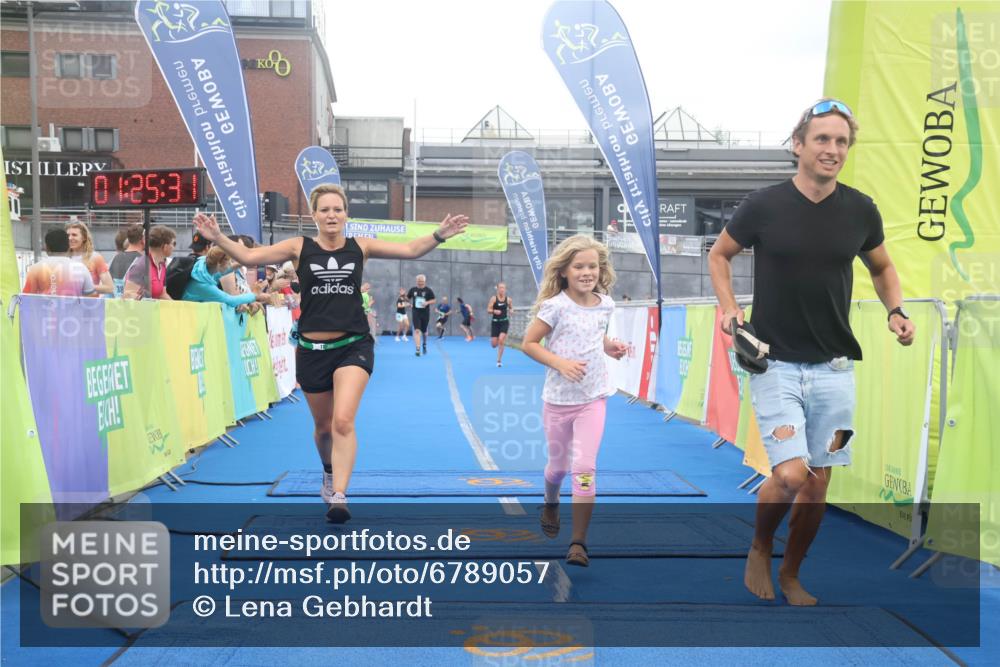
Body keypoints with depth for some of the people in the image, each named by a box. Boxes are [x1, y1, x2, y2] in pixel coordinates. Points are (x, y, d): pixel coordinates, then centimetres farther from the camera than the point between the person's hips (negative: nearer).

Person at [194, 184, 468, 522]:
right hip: (312, 350, 1)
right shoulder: (300, 247, 0)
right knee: (323, 426, 17)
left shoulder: (360, 247, 2)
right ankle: (330, 474, 46)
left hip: (354, 346, -1)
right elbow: (249, 256, -5)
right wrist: (217, 237, -18)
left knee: (343, 422, -19)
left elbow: (410, 250, 1)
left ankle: (338, 496, -15)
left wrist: (439, 235, -14)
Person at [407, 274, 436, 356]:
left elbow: (434, 300, -3)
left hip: (425, 313, 0)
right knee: (417, 330, -14)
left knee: (424, 331, 14)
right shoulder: (413, 290, 3)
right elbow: (407, 298, 18)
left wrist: (427, 302, -21)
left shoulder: (428, 290, -3)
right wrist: (410, 304, 1)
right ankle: (418, 349, -18)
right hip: (416, 313, 0)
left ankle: (424, 344, 42)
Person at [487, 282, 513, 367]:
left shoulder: (508, 299, 0)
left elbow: (511, 308, 16)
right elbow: (488, 310, -7)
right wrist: (494, 311, -26)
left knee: (501, 340, -17)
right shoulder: (493, 298, -5)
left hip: (504, 322, 0)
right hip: (495, 322, 0)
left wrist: (511, 311, -7)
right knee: (494, 344, -1)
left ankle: (499, 360, -3)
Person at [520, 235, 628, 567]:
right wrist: (560, 363, -23)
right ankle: (550, 505, 51)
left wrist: (610, 347, -1)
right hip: (558, 399, -2)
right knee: (559, 465, 16)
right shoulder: (556, 306, -15)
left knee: (585, 467, -10)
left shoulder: (605, 305, 0)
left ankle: (579, 542, -3)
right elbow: (529, 343, -11)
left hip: (593, 397, 2)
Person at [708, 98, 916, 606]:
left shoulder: (861, 210, 1)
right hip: (775, 364, -3)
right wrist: (728, 306, -8)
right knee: (790, 474, -15)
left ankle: (790, 574, 30)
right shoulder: (763, 206, -7)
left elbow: (881, 266, 18)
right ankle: (759, 549, 17)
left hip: (834, 368, 4)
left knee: (819, 480, 8)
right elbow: (719, 255, 8)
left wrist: (894, 310, 0)